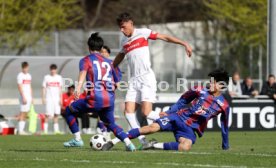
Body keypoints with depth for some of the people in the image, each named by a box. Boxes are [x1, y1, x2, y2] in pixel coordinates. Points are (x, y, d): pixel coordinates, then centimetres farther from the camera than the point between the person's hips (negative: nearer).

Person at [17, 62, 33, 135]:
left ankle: (22, 130, 9)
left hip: (29, 97, 8)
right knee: (22, 113, -10)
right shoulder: (20, 76, -7)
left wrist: (31, 97, 17)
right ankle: (20, 130, -10)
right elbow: (20, 87, -13)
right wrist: (23, 97, -19)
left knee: (25, 114, 7)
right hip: (24, 97, -8)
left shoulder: (29, 75, 16)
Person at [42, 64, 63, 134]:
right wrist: (43, 98, -4)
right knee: (48, 115, -9)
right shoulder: (46, 77, 3)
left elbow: (60, 89, 12)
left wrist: (61, 99, 5)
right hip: (49, 99, -3)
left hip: (57, 99, 3)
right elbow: (44, 88, 3)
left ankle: (56, 129, 5)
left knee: (56, 114, 1)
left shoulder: (59, 77, 10)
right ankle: (45, 130, -7)